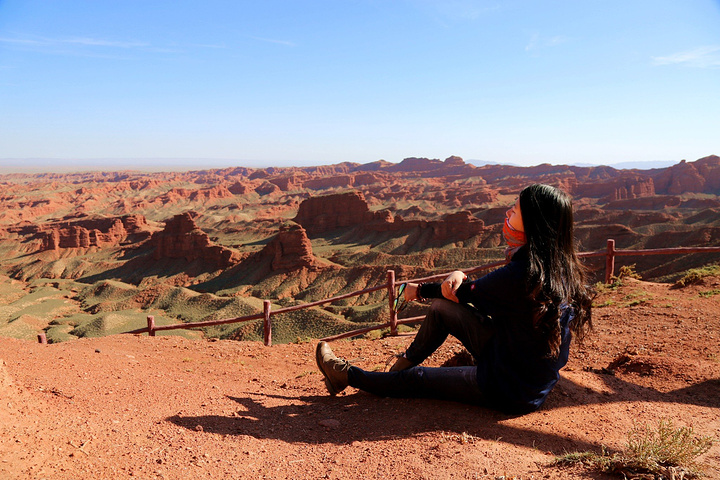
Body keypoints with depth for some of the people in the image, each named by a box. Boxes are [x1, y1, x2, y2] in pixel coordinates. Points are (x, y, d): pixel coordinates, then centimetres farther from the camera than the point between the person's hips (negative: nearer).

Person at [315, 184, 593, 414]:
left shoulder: (521, 275, -31)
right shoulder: (558, 264, -3)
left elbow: (470, 293, -14)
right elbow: (486, 290, 6)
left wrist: (419, 290, 3)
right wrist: (460, 277, -15)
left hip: (513, 393, -8)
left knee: (416, 380, 4)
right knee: (441, 309, 8)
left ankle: (349, 376, 26)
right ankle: (401, 367, 27)